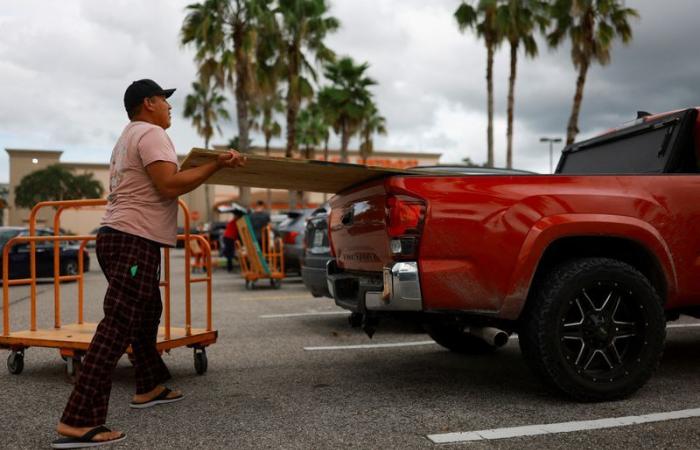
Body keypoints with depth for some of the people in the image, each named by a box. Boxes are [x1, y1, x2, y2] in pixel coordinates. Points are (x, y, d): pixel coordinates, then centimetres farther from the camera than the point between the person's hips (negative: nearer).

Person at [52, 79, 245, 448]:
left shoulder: (129, 137, 23)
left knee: (146, 314, 23)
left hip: (121, 237, 11)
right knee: (116, 328, -14)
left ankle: (149, 387, 35)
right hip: (133, 241, -11)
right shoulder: (151, 133, -9)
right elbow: (170, 185, -21)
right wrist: (216, 164, -17)